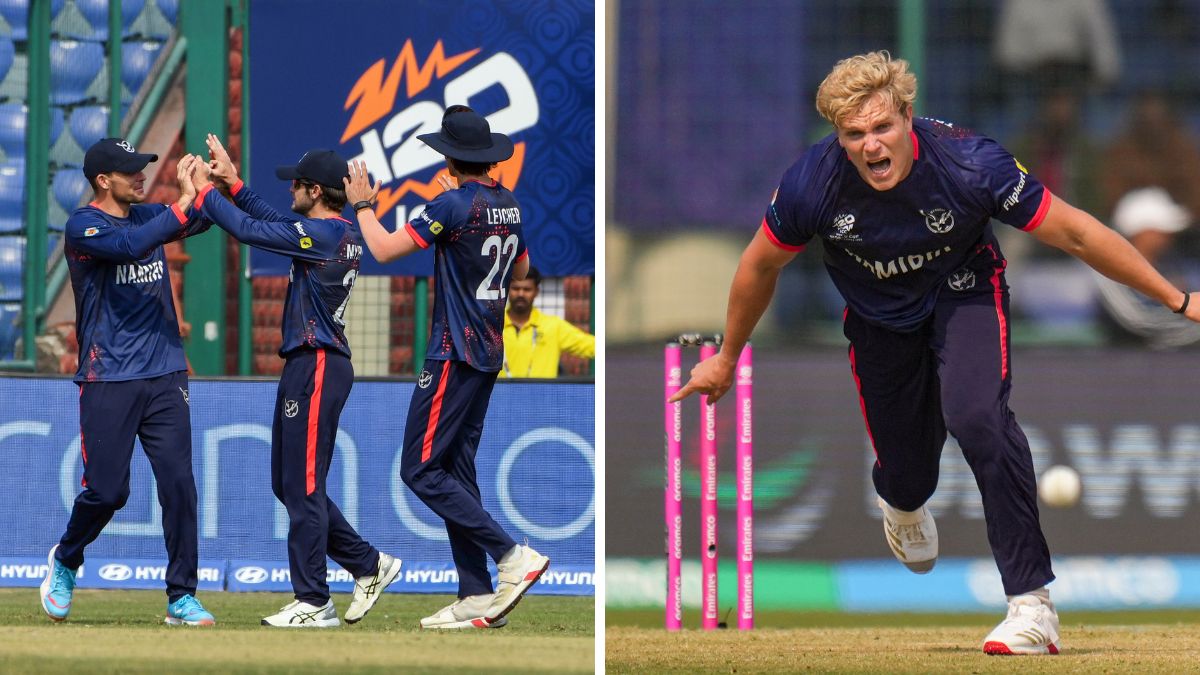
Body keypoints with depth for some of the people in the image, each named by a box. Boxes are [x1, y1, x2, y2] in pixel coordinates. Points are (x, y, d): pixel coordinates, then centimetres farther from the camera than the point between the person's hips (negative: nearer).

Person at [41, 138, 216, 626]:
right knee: (107, 490, -2)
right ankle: (64, 561, 28)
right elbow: (131, 246, -25)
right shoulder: (84, 226, -8)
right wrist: (184, 200, -25)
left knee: (178, 485, -4)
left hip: (165, 377, 5)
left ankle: (182, 597, 0)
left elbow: (200, 220, 7)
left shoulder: (148, 215, 14)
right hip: (108, 382, -5)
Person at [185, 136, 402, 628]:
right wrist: (232, 182, 19)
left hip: (317, 366, -10)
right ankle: (368, 564, 18)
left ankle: (313, 603, -4)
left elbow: (249, 230, -16)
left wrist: (204, 190, -3)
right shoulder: (345, 235, 14)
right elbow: (273, 222, 25)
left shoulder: (323, 233, -15)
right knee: (289, 483, 16)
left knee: (302, 485, -7)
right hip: (309, 363, 10)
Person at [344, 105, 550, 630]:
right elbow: (521, 268, 26)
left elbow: (385, 249, -16)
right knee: (458, 470, 11)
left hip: (455, 353, -9)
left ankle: (513, 557, -15)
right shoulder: (507, 204, 9)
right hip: (488, 352, 9)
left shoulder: (455, 205, -16)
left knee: (420, 470, -7)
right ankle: (477, 597, 8)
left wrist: (361, 205, 2)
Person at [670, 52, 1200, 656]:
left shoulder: (968, 164, -33)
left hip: (964, 293, -2)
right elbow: (761, 265, -6)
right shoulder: (812, 185, -28)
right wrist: (726, 358, 7)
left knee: (975, 415, -30)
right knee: (905, 476, 5)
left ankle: (1031, 602, -24)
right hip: (880, 320, 2)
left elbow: (1075, 233, -23)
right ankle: (901, 505, 49)